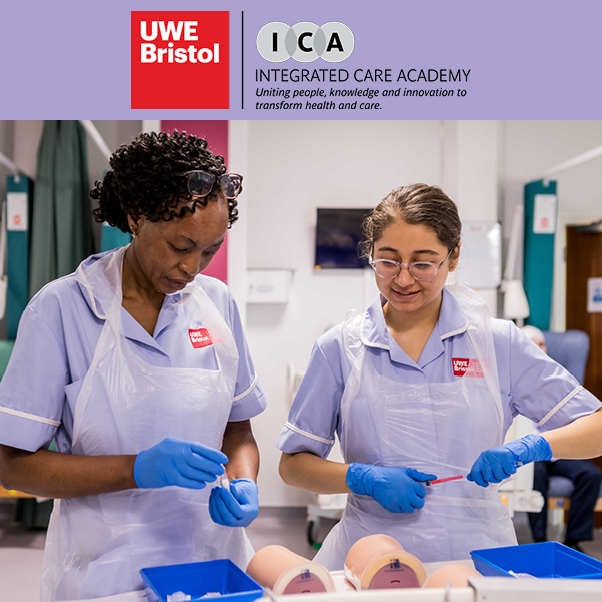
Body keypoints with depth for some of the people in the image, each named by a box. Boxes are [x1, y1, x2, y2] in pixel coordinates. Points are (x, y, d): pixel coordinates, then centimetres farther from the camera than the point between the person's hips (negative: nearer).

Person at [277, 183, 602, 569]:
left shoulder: (498, 342, 3)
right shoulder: (339, 349, 4)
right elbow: (293, 464, 8)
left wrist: (530, 447, -14)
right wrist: (365, 478, -9)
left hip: (476, 554, 1)